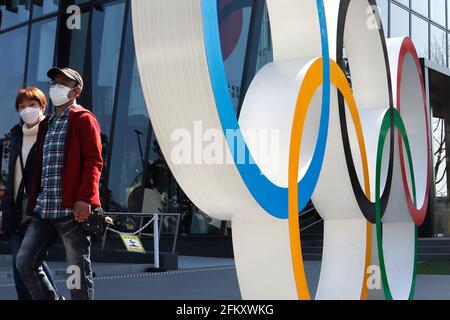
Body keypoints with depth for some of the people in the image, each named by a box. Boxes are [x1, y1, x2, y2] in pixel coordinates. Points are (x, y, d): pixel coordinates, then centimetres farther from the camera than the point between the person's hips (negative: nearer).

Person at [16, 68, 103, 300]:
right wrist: (33, 202, 17)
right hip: (43, 211, 7)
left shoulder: (83, 119, 0)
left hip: (71, 210, -7)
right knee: (24, 263, 3)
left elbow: (94, 161, -10)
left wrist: (85, 198, -20)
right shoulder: (46, 124, 23)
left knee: (78, 272, -2)